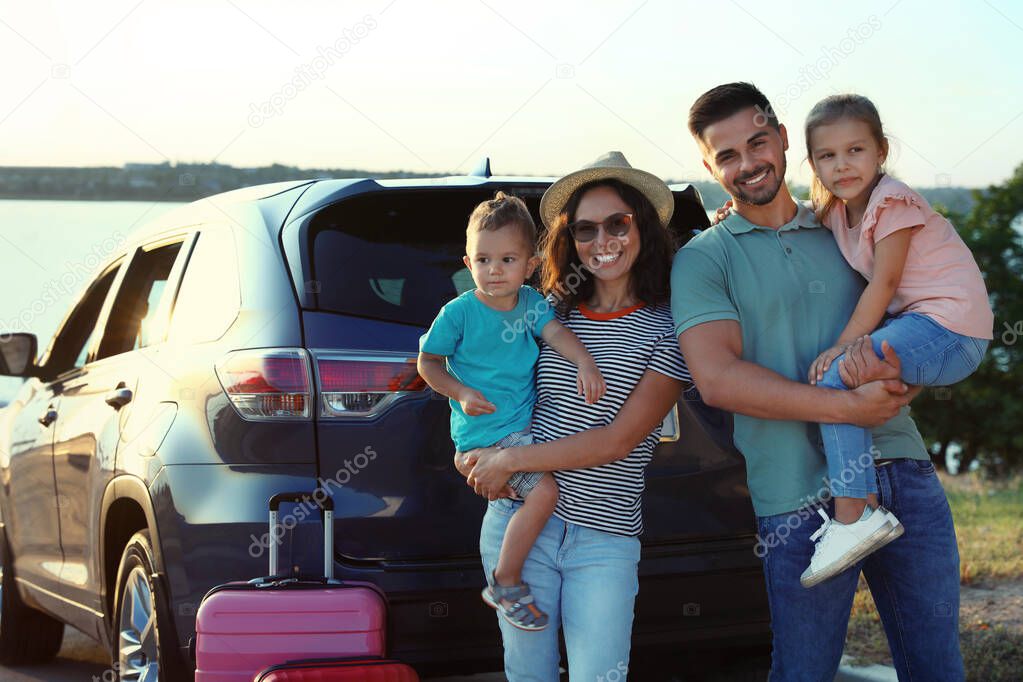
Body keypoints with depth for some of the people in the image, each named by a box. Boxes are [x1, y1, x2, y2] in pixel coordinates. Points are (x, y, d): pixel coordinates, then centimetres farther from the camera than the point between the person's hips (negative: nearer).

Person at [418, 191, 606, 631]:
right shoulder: (459, 313, -9)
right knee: (543, 491, -22)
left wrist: (585, 363, -28)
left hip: (526, 422, 7)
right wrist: (461, 393, -16)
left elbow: (555, 332, -9)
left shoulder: (530, 301, 5)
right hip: (485, 433, -7)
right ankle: (506, 585, -9)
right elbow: (427, 362, 0)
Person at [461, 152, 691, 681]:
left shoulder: (668, 330, -4)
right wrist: (473, 450, 0)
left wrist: (508, 459, -11)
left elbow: (618, 440, -11)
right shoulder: (550, 313, 7)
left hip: (604, 541, -3)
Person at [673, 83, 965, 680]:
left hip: (905, 472, 4)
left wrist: (892, 372, -13)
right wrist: (851, 407, -17)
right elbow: (718, 379, -10)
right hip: (803, 497, -4)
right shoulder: (703, 259, 4)